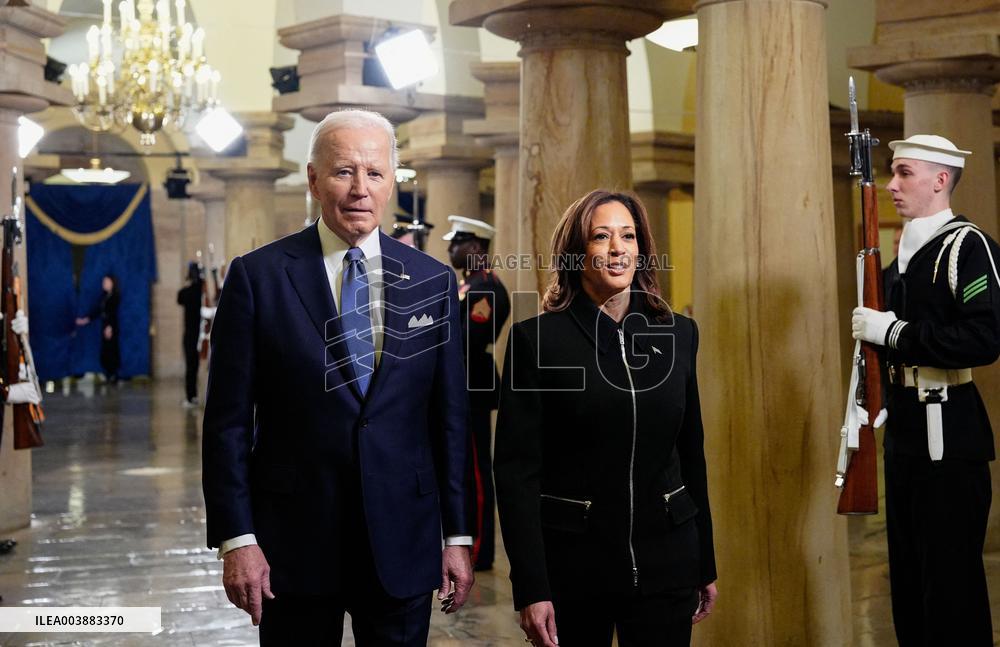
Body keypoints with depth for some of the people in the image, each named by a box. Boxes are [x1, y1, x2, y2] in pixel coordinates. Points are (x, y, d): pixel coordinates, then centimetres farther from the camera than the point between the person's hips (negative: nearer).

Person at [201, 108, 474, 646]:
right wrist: (235, 538, -8)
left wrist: (458, 536, 5)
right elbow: (228, 420, -3)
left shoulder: (433, 283, 4)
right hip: (293, 542, -2)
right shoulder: (256, 276, -4)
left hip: (402, 545, 2)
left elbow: (450, 418, 6)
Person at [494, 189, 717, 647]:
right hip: (572, 564, -3)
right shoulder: (536, 338, -6)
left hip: (666, 562, 3)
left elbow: (692, 452, 12)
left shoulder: (678, 334, 6)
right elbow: (517, 468, -9)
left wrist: (706, 566, 13)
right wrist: (530, 589, -14)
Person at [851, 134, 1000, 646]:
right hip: (904, 436, 9)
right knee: (908, 576, 16)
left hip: (948, 439, -9)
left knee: (951, 584, -2)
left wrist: (893, 331, -22)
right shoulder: (904, 253, 15)